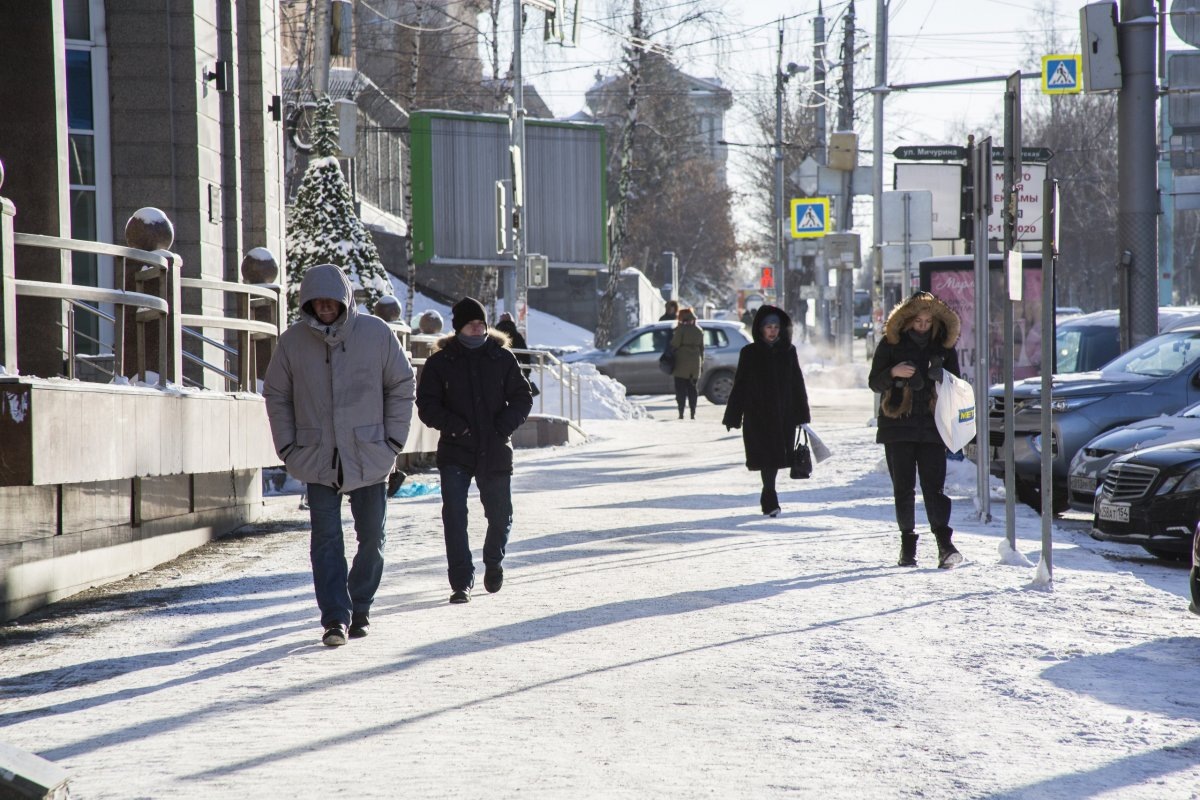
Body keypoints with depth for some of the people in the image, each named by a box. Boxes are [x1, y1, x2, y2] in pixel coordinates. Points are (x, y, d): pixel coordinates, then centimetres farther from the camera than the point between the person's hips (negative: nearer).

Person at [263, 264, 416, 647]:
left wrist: (393, 440, -2)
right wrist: (288, 447, -1)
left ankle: (359, 608, 25)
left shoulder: (376, 333, -5)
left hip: (369, 457, 0)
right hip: (317, 459, 0)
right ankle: (335, 617, -6)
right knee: (326, 539, -6)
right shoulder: (293, 340, -3)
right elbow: (276, 395, 7)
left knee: (371, 537, 8)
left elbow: (401, 386, 3)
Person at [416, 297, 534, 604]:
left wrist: (506, 423, -10)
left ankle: (493, 562, 39)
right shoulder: (440, 362, 2)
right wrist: (452, 424, -16)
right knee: (454, 515, -12)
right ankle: (461, 582, -7)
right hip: (455, 453, -1)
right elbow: (426, 405, 1)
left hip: (495, 451, 1)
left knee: (500, 514, 9)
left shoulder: (502, 358, 4)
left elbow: (522, 397, 7)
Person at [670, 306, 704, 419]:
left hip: (682, 361, -5)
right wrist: (701, 360, 20)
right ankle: (693, 413, 6)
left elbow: (675, 344, -14)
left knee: (680, 388, 0)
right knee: (692, 388, 11)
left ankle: (681, 412, -6)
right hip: (695, 361, 5)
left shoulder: (681, 328, -10)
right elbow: (702, 347, 13)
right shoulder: (699, 330, 8)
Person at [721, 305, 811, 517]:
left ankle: (768, 498, 21)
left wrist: (802, 415, 6)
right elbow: (739, 386, 1)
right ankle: (770, 500, -15)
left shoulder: (788, 352, 7)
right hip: (757, 416, -3)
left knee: (775, 457, 6)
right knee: (767, 457, -11)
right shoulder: (749, 353, 0)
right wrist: (732, 417, -1)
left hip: (783, 415, 3)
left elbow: (797, 385, 9)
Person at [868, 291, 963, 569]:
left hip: (931, 428, 0)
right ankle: (908, 544, 8)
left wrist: (941, 377, -7)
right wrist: (893, 373, -17)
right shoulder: (891, 344, 4)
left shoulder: (943, 346, 9)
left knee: (934, 486, -9)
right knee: (903, 487, 2)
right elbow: (874, 382, 4)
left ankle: (945, 543, -14)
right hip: (898, 426, 0)